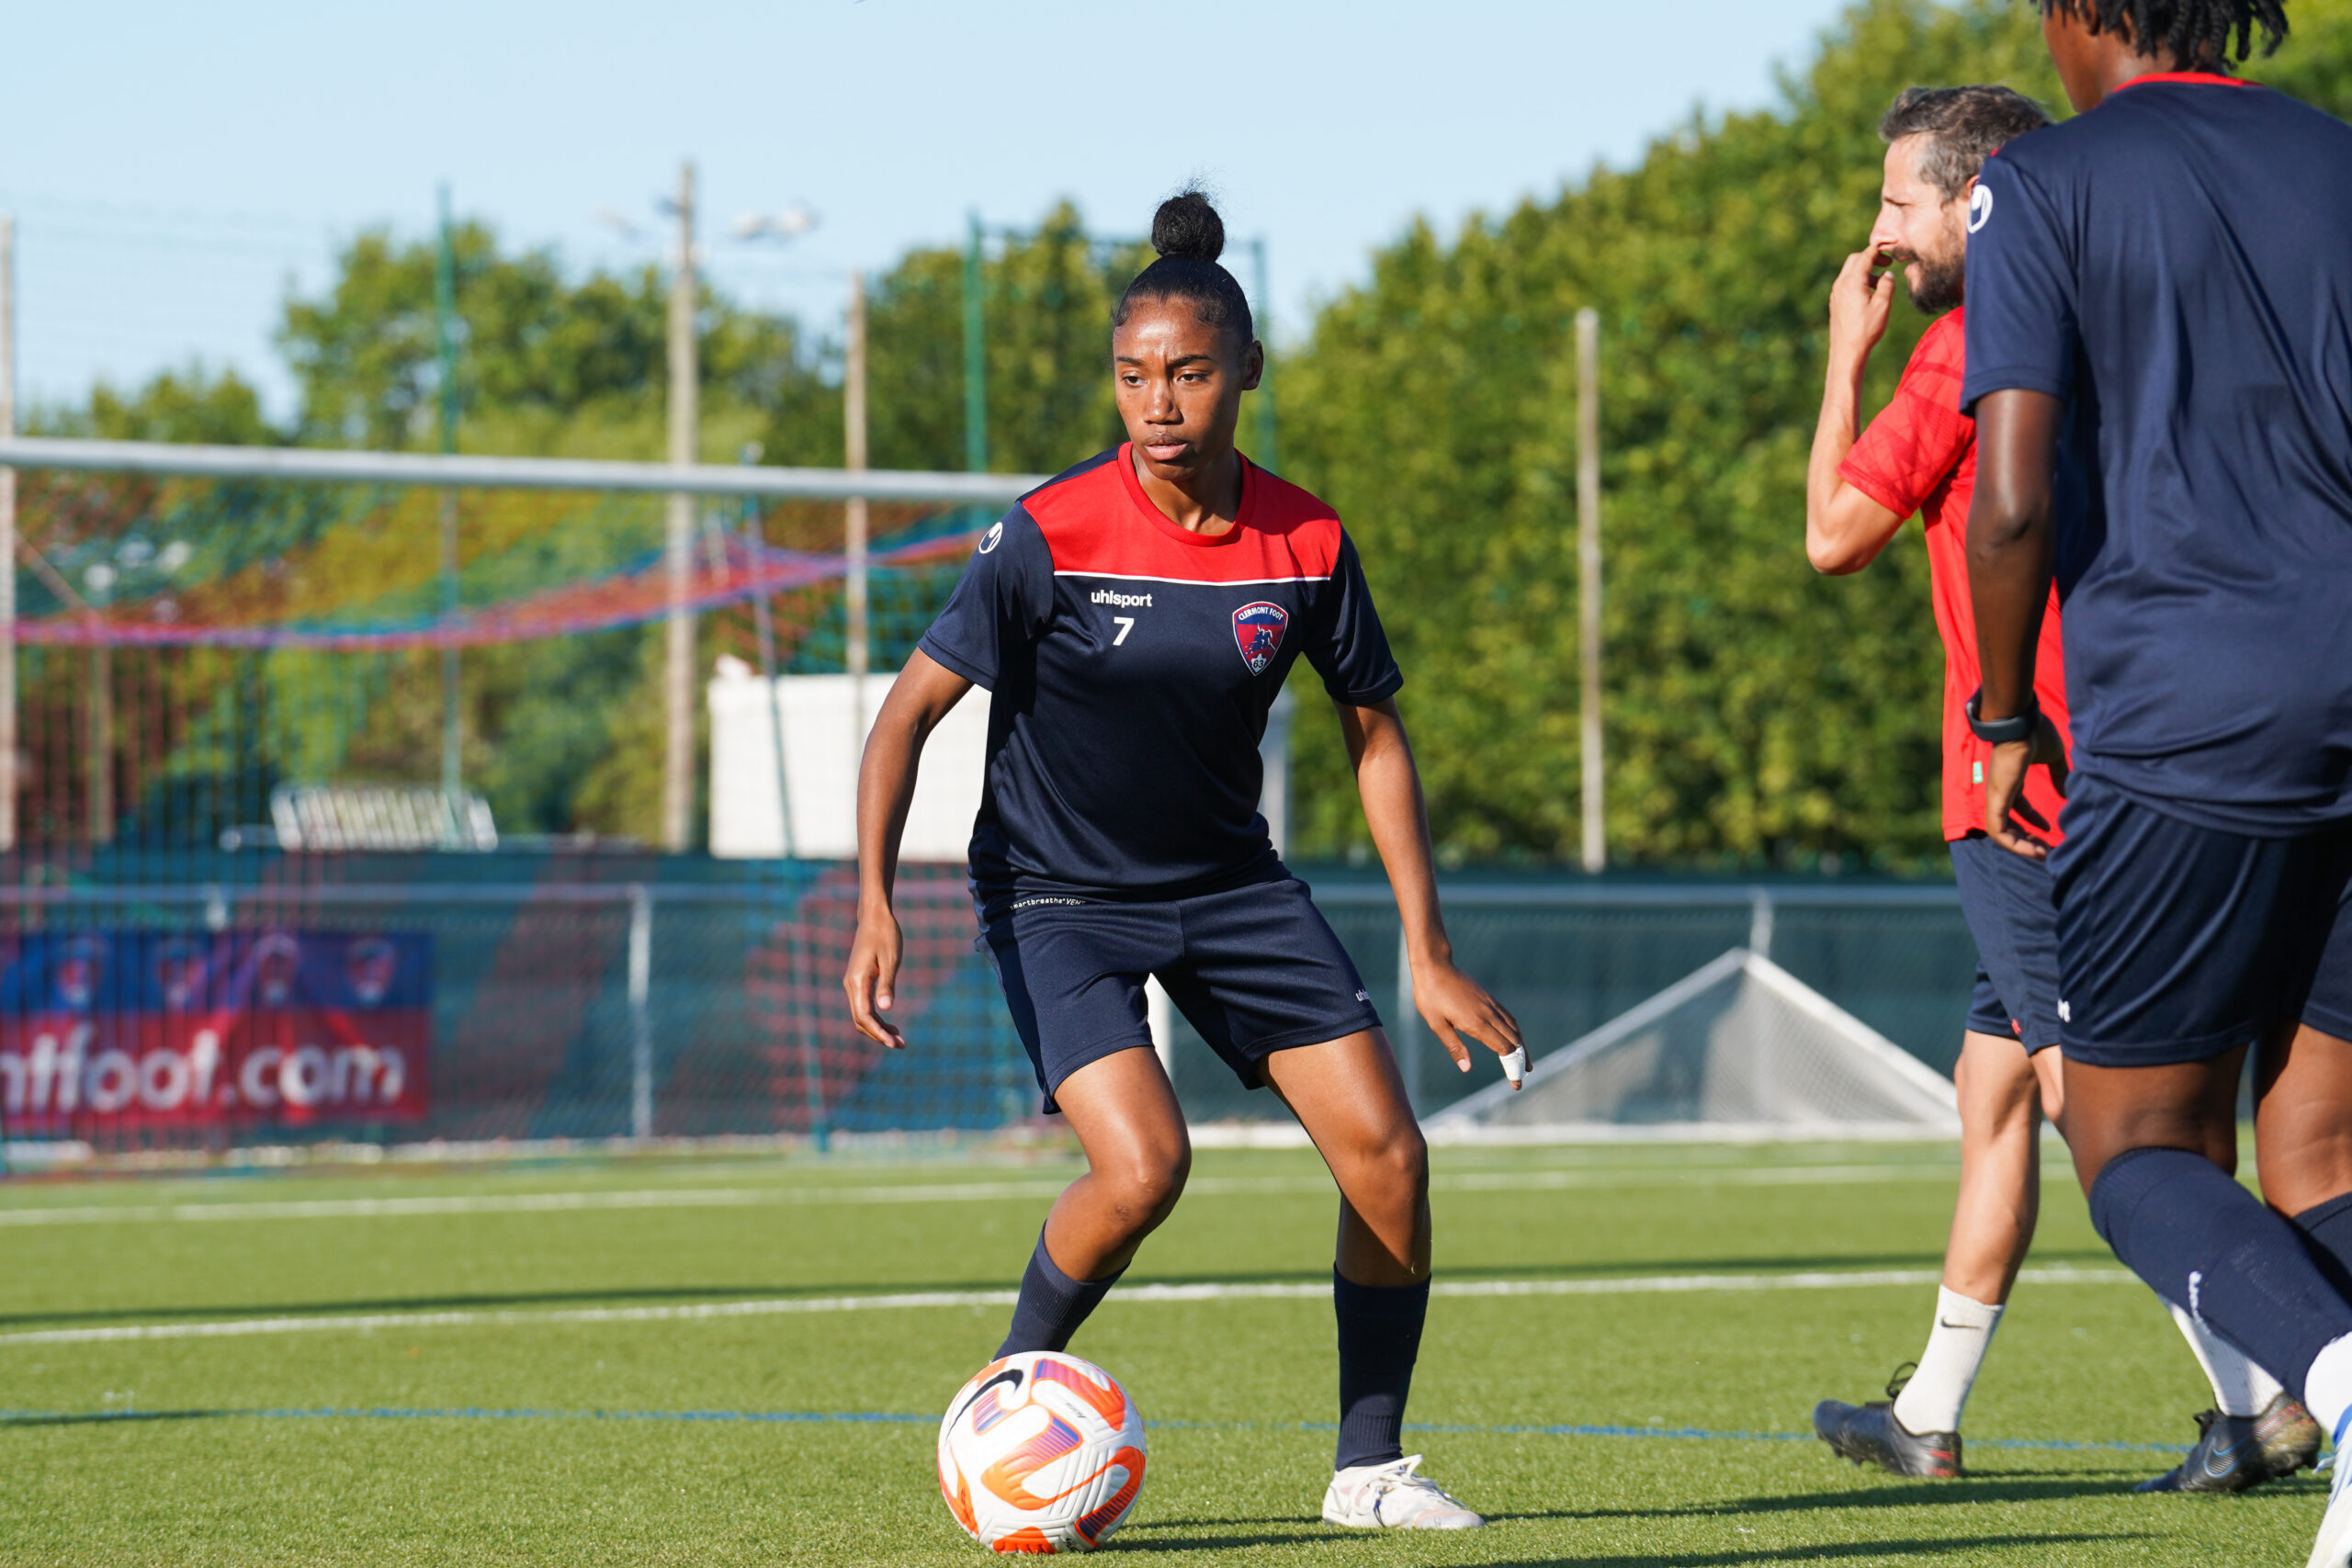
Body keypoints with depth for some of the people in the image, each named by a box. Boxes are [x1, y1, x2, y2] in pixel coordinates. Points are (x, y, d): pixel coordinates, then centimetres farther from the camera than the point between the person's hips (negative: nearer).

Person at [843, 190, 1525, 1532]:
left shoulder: (1306, 543, -9)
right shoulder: (1051, 537, -19)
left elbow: (1376, 731, 4)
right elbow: (911, 710, -15)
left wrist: (1430, 953, 1)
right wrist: (876, 905, -27)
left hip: (1230, 881, 4)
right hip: (1059, 896, -4)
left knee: (1388, 1154, -5)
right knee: (1142, 1167, -25)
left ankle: (1372, 1467, 13)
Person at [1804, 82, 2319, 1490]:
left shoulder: (1967, 345, -11)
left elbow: (1835, 537, -4)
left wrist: (1848, 354, 6)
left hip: (2024, 779, -9)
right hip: (2107, 777, 9)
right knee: (1992, 1083, 15)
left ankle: (2266, 1397, -20)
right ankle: (1932, 1414, 22)